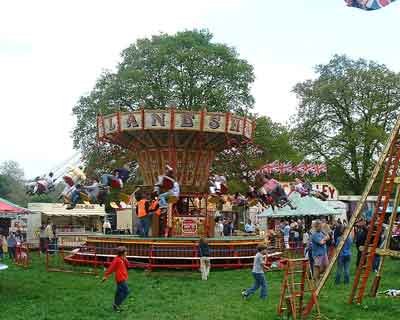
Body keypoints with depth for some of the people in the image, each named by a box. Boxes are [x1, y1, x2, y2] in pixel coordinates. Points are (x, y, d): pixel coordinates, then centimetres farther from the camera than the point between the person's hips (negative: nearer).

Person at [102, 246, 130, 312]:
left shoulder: (122, 259, 11)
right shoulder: (117, 259, -17)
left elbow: (127, 265, 6)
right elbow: (111, 267, -16)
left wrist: (125, 259, -9)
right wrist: (106, 275, -15)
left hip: (123, 278, 10)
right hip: (121, 279, -10)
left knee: (119, 292, 15)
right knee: (126, 291, -9)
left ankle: (116, 305, 24)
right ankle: (116, 304, -4)